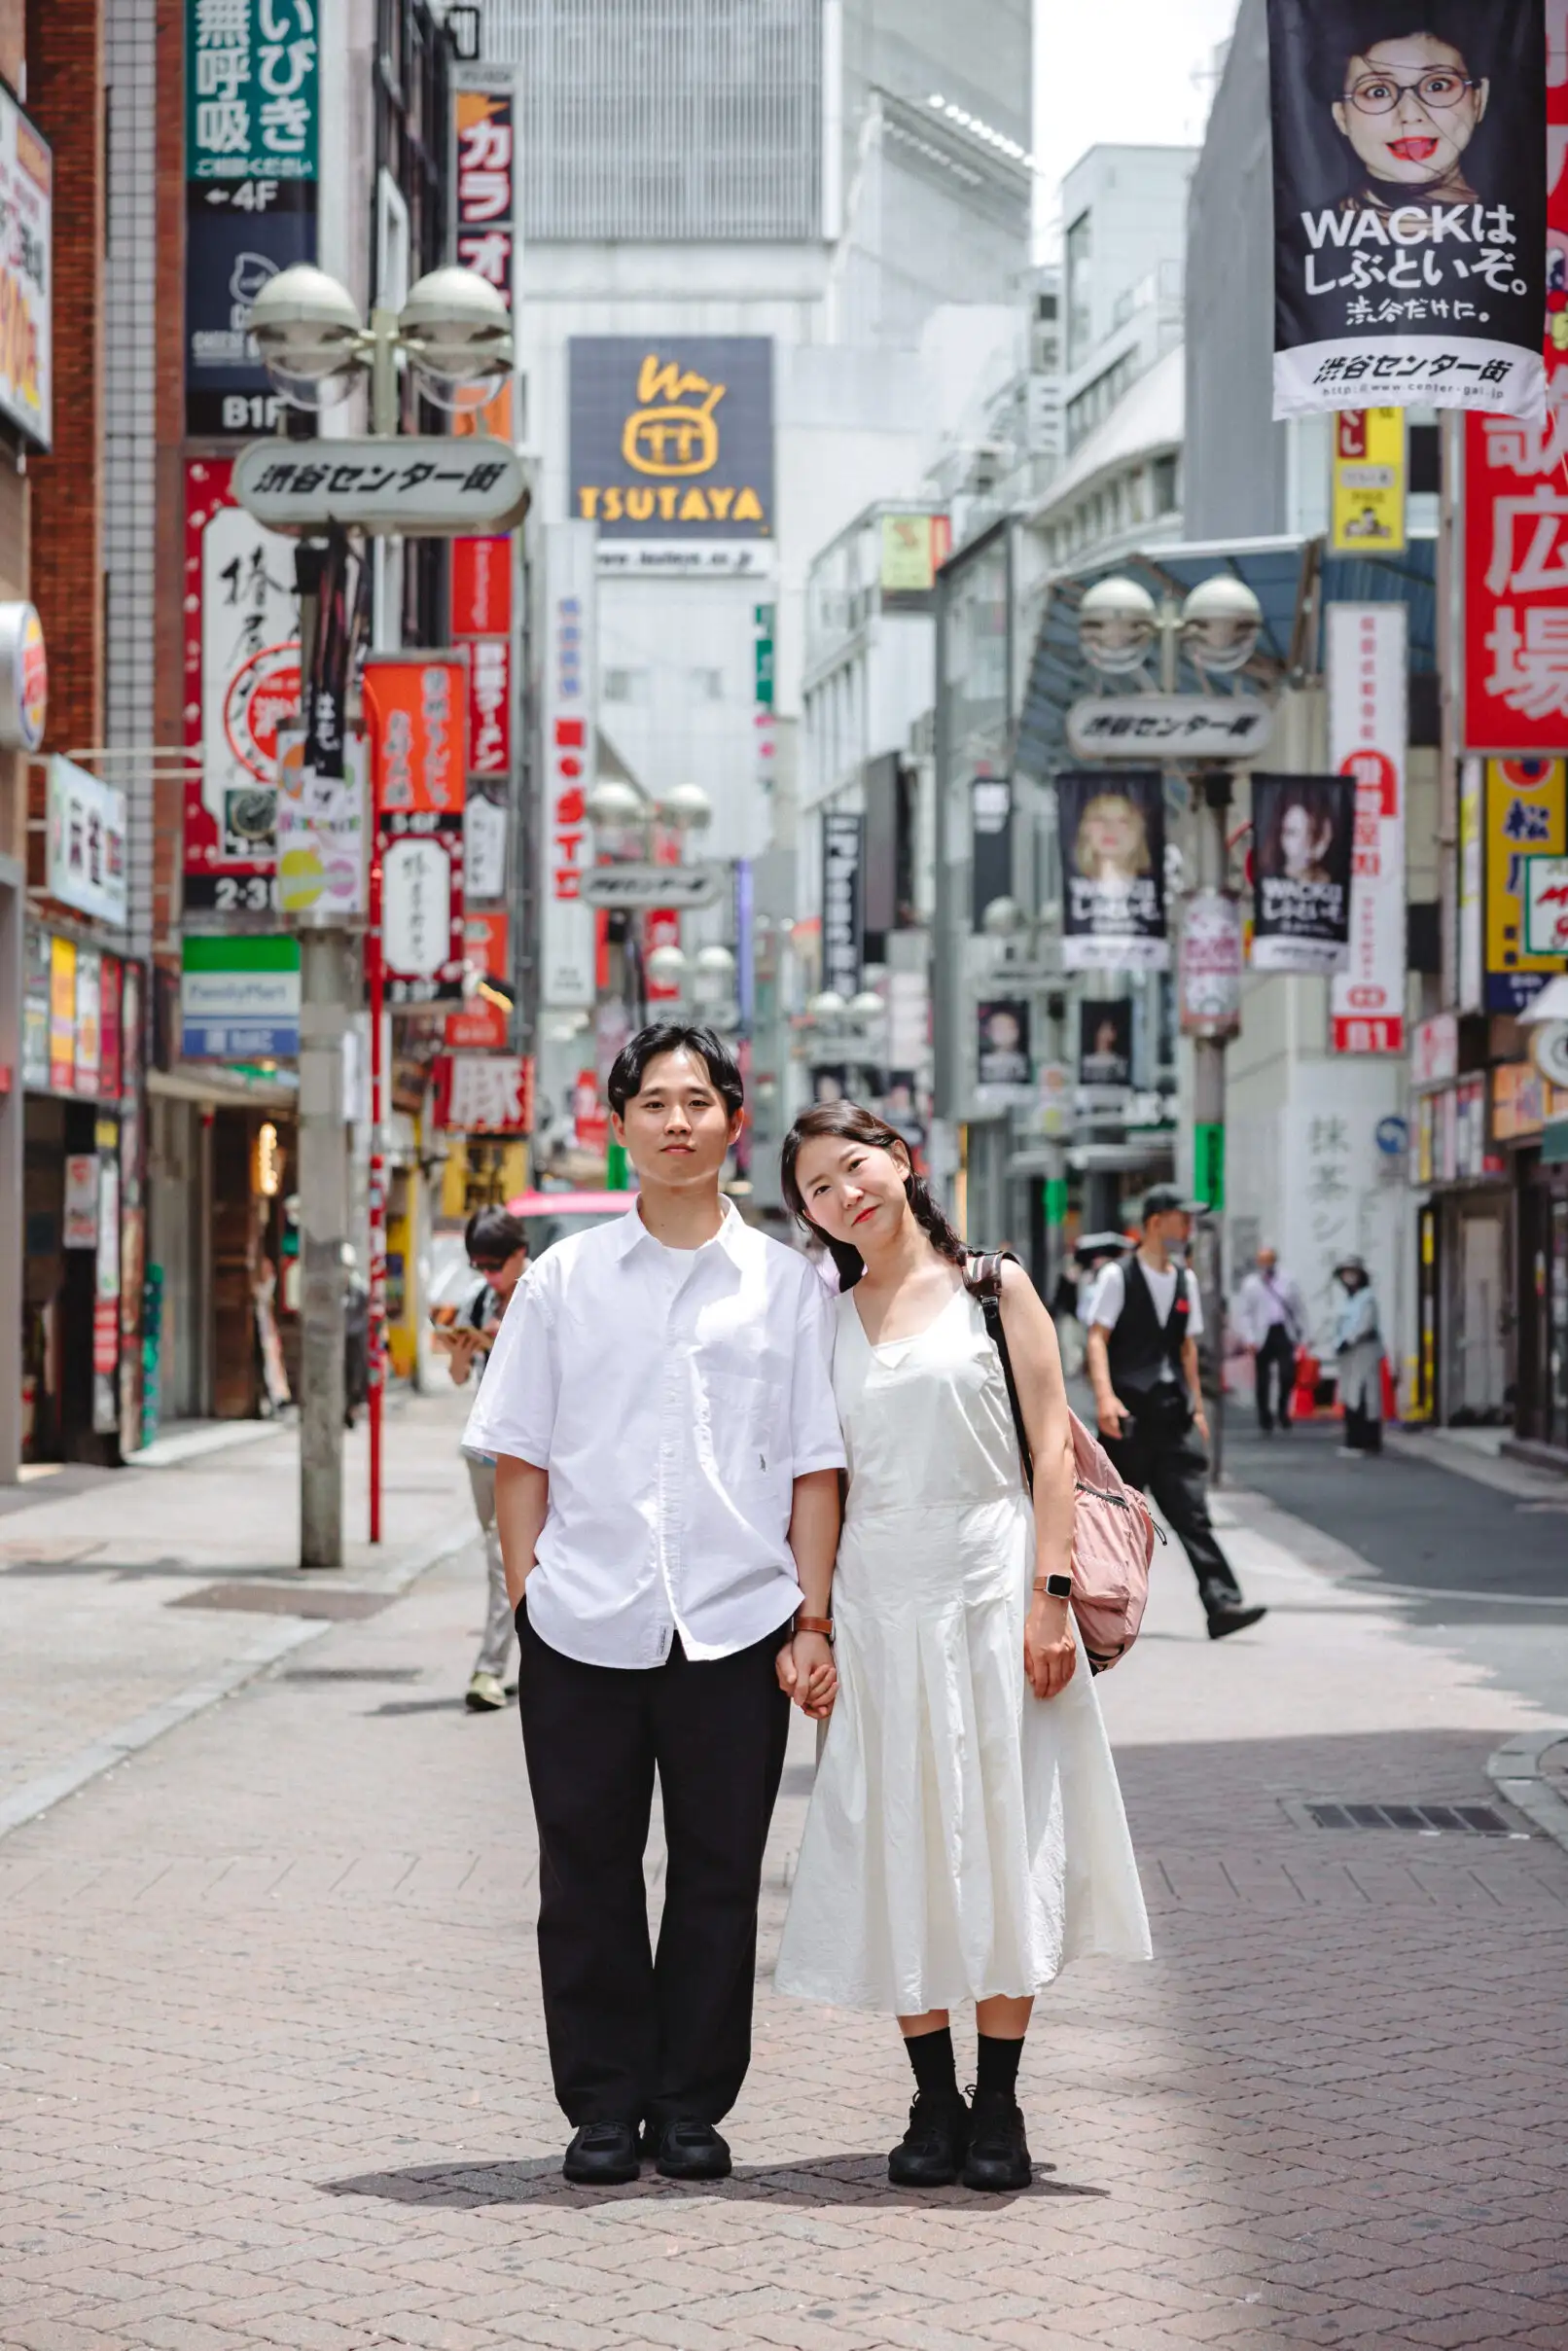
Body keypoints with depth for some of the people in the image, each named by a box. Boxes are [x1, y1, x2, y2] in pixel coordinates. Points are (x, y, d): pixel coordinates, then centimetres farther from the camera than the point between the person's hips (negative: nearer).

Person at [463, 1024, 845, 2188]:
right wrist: (527, 1597, 1)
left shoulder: (788, 1283, 5)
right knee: (588, 1874, 5)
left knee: (718, 1874, 6)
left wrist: (812, 1619, -2)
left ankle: (693, 2104, 18)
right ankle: (605, 2104, 17)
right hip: (583, 1627, 1)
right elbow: (520, 1454, 8)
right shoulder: (564, 1279, 7)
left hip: (736, 1629, 0)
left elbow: (814, 1467, 4)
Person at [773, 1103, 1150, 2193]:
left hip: (990, 1581, -2)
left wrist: (1049, 1595, -11)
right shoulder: (824, 1322, 11)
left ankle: (999, 2105, 7)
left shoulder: (995, 1288, 4)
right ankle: (935, 2104, 11)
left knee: (1000, 1839, -1)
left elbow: (1053, 1447, -1)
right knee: (897, 1848, 2)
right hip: (877, 1599, 3)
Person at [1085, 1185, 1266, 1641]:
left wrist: (1197, 1407, 18)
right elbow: (1097, 1338, -9)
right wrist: (1104, 1396, -22)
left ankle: (1221, 1603, -16)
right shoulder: (1119, 1277, -3)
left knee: (1191, 1513, -6)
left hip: (1173, 1415, 5)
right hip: (1129, 1415, -5)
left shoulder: (1184, 1281, 15)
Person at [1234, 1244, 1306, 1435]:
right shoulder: (1250, 1285, 4)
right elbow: (1243, 1314, 1)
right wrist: (1250, 1339, -8)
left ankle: (1282, 1408, 13)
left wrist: (1300, 1334, 6)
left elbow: (1299, 1310, 12)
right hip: (1262, 1337, -1)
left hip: (1284, 1334, 1)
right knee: (1263, 1382, 4)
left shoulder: (1287, 1282, 9)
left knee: (1287, 1374, -13)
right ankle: (1266, 1420, 16)